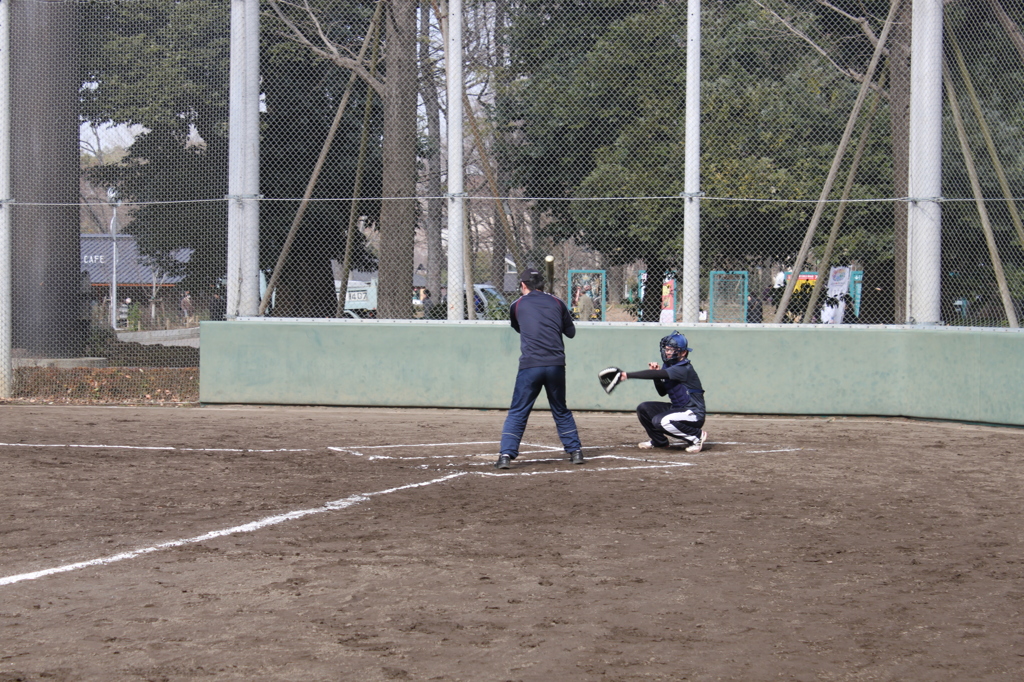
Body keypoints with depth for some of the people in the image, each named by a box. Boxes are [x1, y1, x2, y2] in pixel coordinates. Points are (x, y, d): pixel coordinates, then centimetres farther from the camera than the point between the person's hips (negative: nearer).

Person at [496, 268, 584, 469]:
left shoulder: (517, 305, 8)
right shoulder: (557, 303, 12)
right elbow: (571, 332, 20)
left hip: (530, 365, -2)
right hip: (556, 365, 2)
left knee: (517, 413, 0)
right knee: (561, 411, 19)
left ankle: (506, 454, -11)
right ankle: (575, 450, 19)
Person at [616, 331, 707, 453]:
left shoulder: (684, 369, -23)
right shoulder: (668, 367, 6)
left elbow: (658, 374, -33)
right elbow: (662, 392, 11)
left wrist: (628, 375, -35)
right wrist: (656, 373, -7)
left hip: (693, 414, -9)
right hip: (677, 409, 9)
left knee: (661, 421, -32)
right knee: (643, 409, 0)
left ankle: (697, 435, -11)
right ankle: (659, 441, 19)